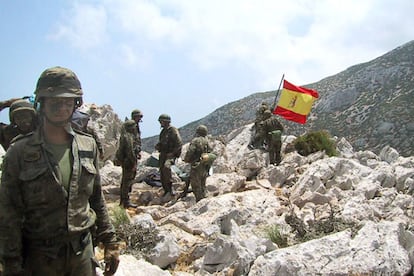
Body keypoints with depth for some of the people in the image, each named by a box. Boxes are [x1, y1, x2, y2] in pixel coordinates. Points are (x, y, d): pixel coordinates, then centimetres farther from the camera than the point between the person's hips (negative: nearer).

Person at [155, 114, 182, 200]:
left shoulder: (173, 131, -12)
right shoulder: (163, 131, 13)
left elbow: (179, 144, -17)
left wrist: (172, 153, -19)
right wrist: (157, 146, 5)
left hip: (171, 154, -8)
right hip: (163, 154, 8)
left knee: (166, 166, -34)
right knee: (162, 173, 7)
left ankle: (170, 187, -22)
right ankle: (166, 191, 20)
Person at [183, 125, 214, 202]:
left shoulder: (195, 141, -13)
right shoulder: (207, 141, 7)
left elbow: (189, 152, -19)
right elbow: (211, 151, 10)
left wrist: (186, 159, -2)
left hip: (196, 166, -7)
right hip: (205, 166, 7)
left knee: (195, 184, 1)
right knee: (202, 184, 18)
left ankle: (199, 200, 0)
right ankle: (203, 198, 24)